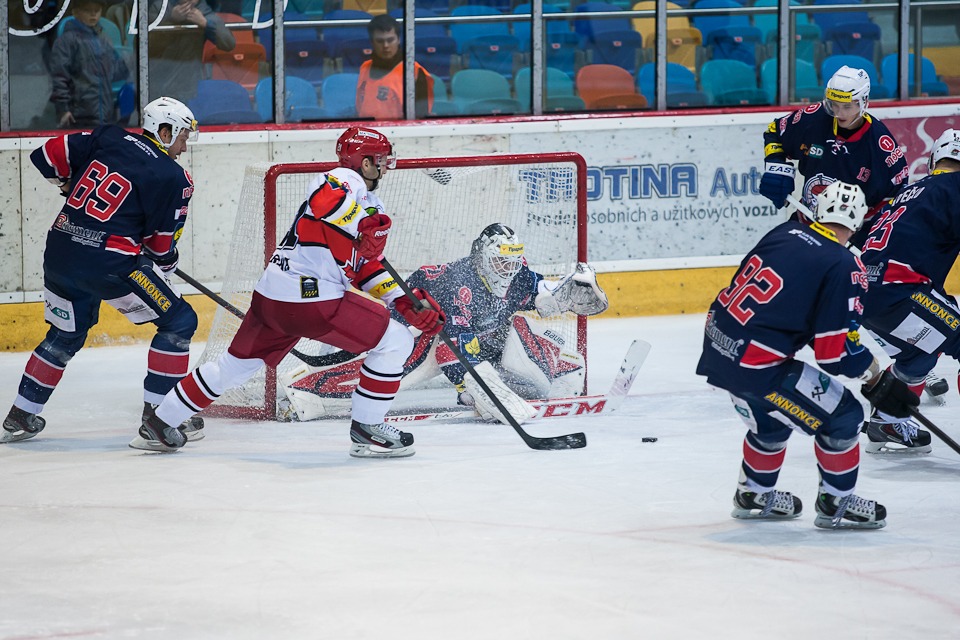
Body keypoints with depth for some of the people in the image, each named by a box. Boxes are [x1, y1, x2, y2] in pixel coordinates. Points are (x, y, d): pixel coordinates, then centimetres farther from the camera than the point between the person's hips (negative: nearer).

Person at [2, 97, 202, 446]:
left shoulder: (108, 139, 10)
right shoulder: (172, 177, -5)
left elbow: (48, 156, 11)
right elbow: (162, 244, 0)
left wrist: (72, 187, 28)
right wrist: (167, 261, 22)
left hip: (59, 253, 7)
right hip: (109, 260, -7)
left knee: (66, 334, 27)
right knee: (178, 322, 5)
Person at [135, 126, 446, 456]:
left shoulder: (371, 205, 24)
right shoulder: (346, 180, -6)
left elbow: (367, 267, 23)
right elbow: (324, 199, -30)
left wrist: (407, 302, 14)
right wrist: (365, 227, -25)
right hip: (312, 297, -10)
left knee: (235, 365, 22)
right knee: (394, 341, -2)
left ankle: (159, 424, 30)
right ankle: (366, 429, 3)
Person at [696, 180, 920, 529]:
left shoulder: (786, 232, 8)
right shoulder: (843, 267, -13)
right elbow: (839, 351, -13)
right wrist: (878, 381, 3)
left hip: (717, 343, 8)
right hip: (754, 365, -8)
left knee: (771, 418, 32)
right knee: (841, 416, 5)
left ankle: (753, 495, 47)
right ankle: (836, 503, 18)